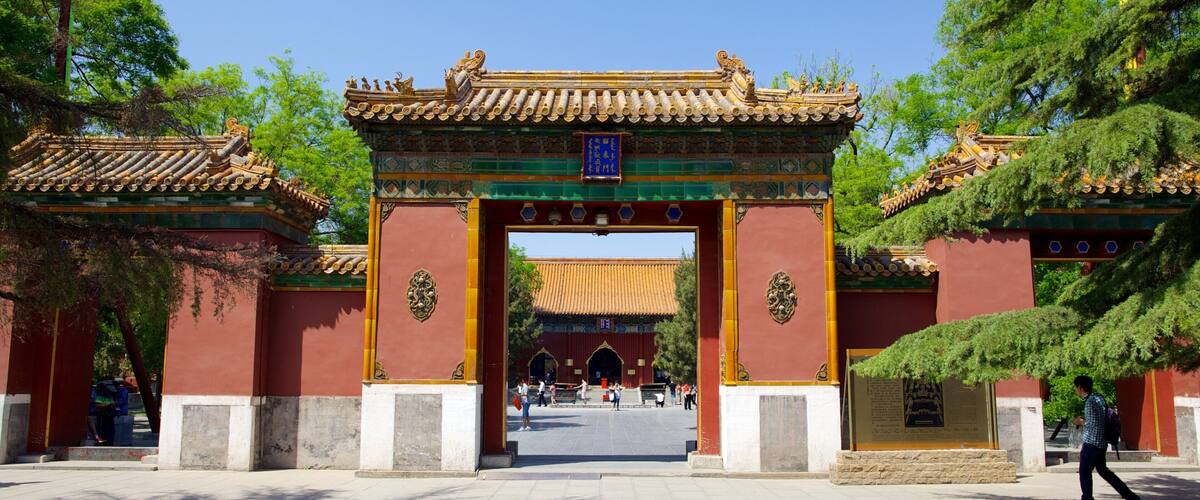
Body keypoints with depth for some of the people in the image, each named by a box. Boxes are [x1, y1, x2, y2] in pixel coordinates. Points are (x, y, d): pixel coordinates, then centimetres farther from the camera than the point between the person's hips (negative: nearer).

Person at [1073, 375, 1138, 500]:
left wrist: (1081, 422, -4)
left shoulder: (1090, 402, -17)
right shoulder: (1098, 397, 10)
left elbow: (1093, 423, -22)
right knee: (1102, 470, 20)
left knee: (1084, 472, -1)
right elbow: (1110, 415, 19)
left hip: (1092, 443, -9)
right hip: (1101, 443, 9)